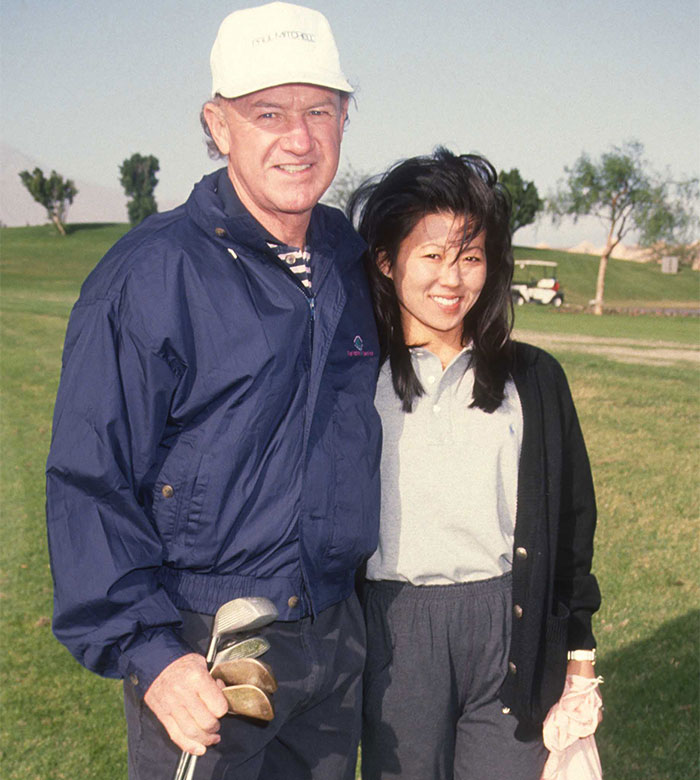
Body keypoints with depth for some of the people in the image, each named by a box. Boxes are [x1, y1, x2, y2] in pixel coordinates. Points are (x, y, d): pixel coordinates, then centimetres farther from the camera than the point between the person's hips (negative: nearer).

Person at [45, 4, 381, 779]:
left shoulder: (350, 264, 5)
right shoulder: (151, 274, -14)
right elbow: (88, 483, -14)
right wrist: (146, 652, -21)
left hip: (336, 637, 6)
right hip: (204, 651, -6)